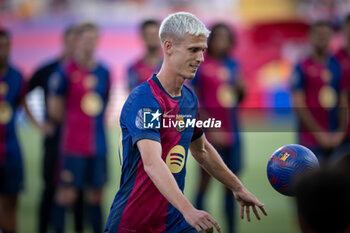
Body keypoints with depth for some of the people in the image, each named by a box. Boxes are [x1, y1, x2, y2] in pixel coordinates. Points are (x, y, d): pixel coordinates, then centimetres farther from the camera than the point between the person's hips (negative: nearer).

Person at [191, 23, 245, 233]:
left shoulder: (233, 64, 11)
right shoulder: (200, 65, -5)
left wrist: (241, 88, -3)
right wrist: (210, 129, -14)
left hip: (232, 133, 6)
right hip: (210, 134, -6)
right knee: (205, 182, -3)